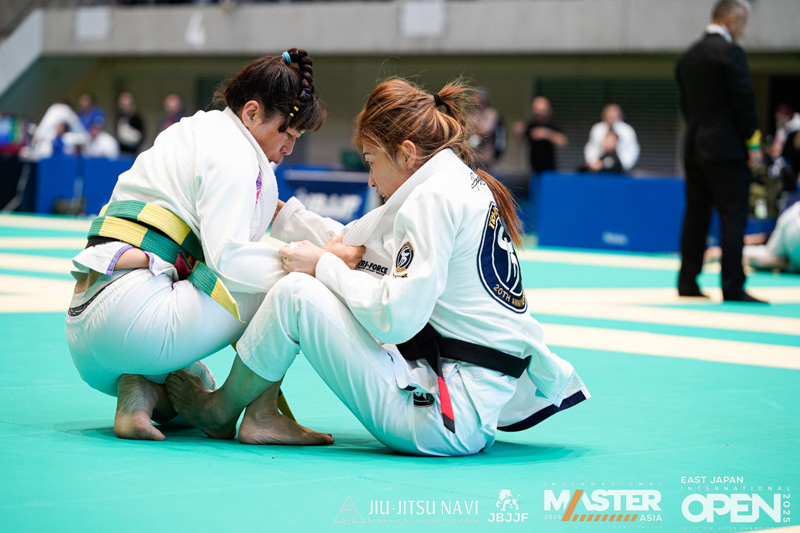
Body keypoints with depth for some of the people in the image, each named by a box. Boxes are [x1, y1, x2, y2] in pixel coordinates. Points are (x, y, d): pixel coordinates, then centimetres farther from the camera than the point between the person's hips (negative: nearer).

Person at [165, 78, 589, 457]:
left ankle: (220, 411, 13)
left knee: (296, 292, -9)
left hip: (444, 419, -10)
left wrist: (323, 266, -8)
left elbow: (396, 318, -21)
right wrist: (282, 212, 24)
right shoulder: (467, 185, 15)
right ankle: (261, 413, 16)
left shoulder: (435, 196, -15)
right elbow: (355, 242, 24)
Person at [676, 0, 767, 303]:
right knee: (733, 218, -6)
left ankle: (687, 281, 13)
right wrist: (753, 143, -7)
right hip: (727, 150, -8)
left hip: (694, 149, 8)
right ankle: (732, 287, -8)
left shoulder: (688, 57, 12)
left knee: (696, 216, 11)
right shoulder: (730, 53, -11)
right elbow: (744, 100, -13)